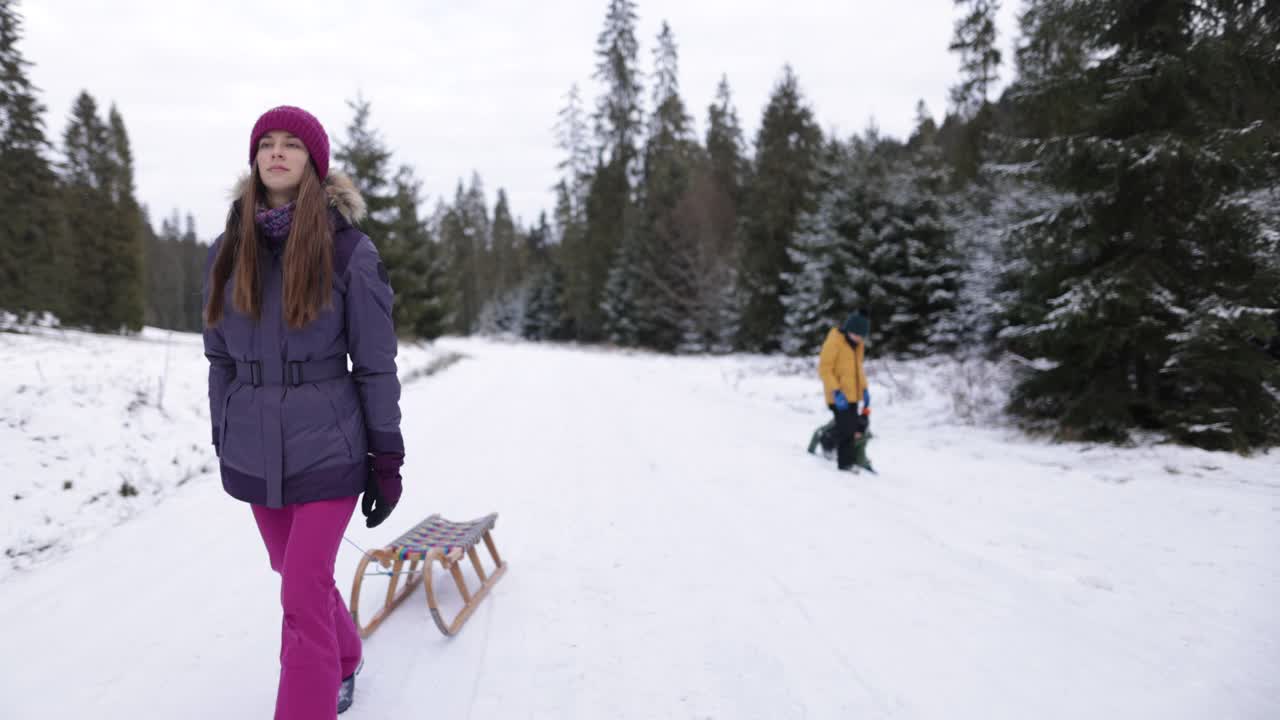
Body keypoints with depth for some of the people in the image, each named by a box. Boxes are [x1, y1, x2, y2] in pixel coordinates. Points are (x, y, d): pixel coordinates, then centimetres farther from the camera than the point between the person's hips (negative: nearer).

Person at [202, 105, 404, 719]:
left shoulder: (347, 249, -10)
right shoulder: (228, 250, 3)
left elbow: (375, 364, -8)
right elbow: (220, 359, 10)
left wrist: (386, 460, -7)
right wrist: (224, 443, 11)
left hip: (326, 449, -5)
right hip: (255, 453, 5)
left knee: (303, 593, -6)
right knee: (296, 575, 21)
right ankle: (343, 663, 46)